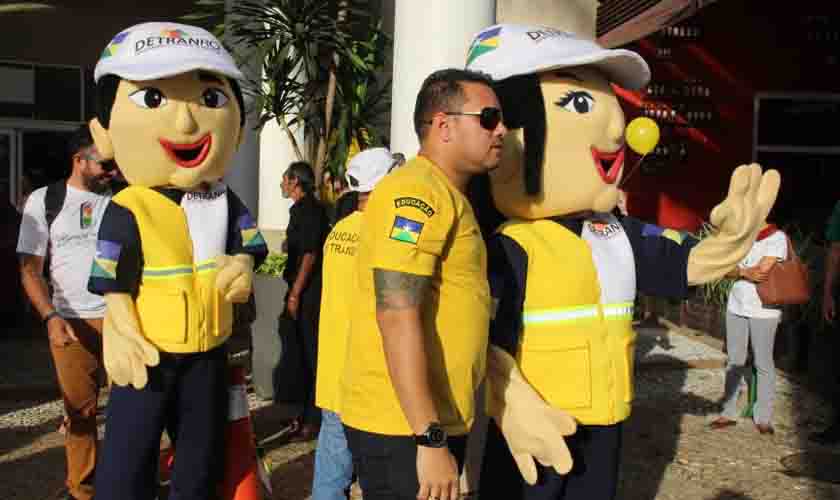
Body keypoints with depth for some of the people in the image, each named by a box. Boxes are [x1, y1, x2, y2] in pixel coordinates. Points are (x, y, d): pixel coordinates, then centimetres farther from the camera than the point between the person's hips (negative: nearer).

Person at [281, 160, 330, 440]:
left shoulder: (309, 210, -14)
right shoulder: (301, 209, 15)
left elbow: (310, 254, -20)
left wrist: (295, 294, -20)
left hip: (308, 292, -10)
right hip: (304, 291, 10)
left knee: (312, 353, -4)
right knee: (306, 351, 15)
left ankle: (312, 421, 4)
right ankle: (308, 413, 26)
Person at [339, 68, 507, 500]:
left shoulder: (448, 197, 14)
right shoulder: (418, 193, -17)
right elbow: (397, 318, -24)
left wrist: (439, 430, 16)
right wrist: (430, 438, -23)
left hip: (435, 421, 9)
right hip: (404, 427, -9)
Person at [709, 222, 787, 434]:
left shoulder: (777, 237, -7)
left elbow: (762, 270, -17)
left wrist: (739, 271, -2)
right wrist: (747, 273, -14)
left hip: (763, 311, -5)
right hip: (736, 307, 5)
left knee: (763, 363, 2)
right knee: (734, 361, 9)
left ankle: (763, 418, 11)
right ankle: (729, 412, 16)